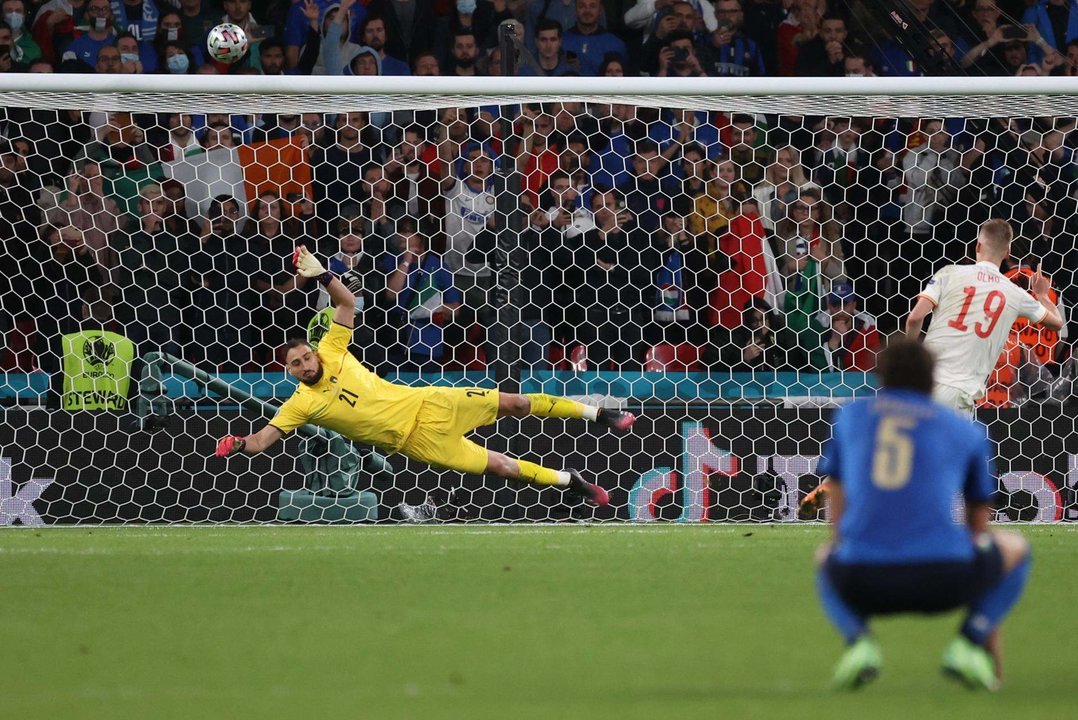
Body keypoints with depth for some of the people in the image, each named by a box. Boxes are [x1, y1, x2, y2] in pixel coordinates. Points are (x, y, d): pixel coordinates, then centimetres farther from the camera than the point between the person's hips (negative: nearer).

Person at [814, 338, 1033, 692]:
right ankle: (969, 643, 4)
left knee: (825, 559, 38)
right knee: (1015, 547, 29)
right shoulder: (968, 432, 19)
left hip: (862, 582, 1)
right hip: (942, 577, -1)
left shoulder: (850, 415, 21)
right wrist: (990, 636, 39)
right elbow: (979, 522, 29)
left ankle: (857, 639, 5)